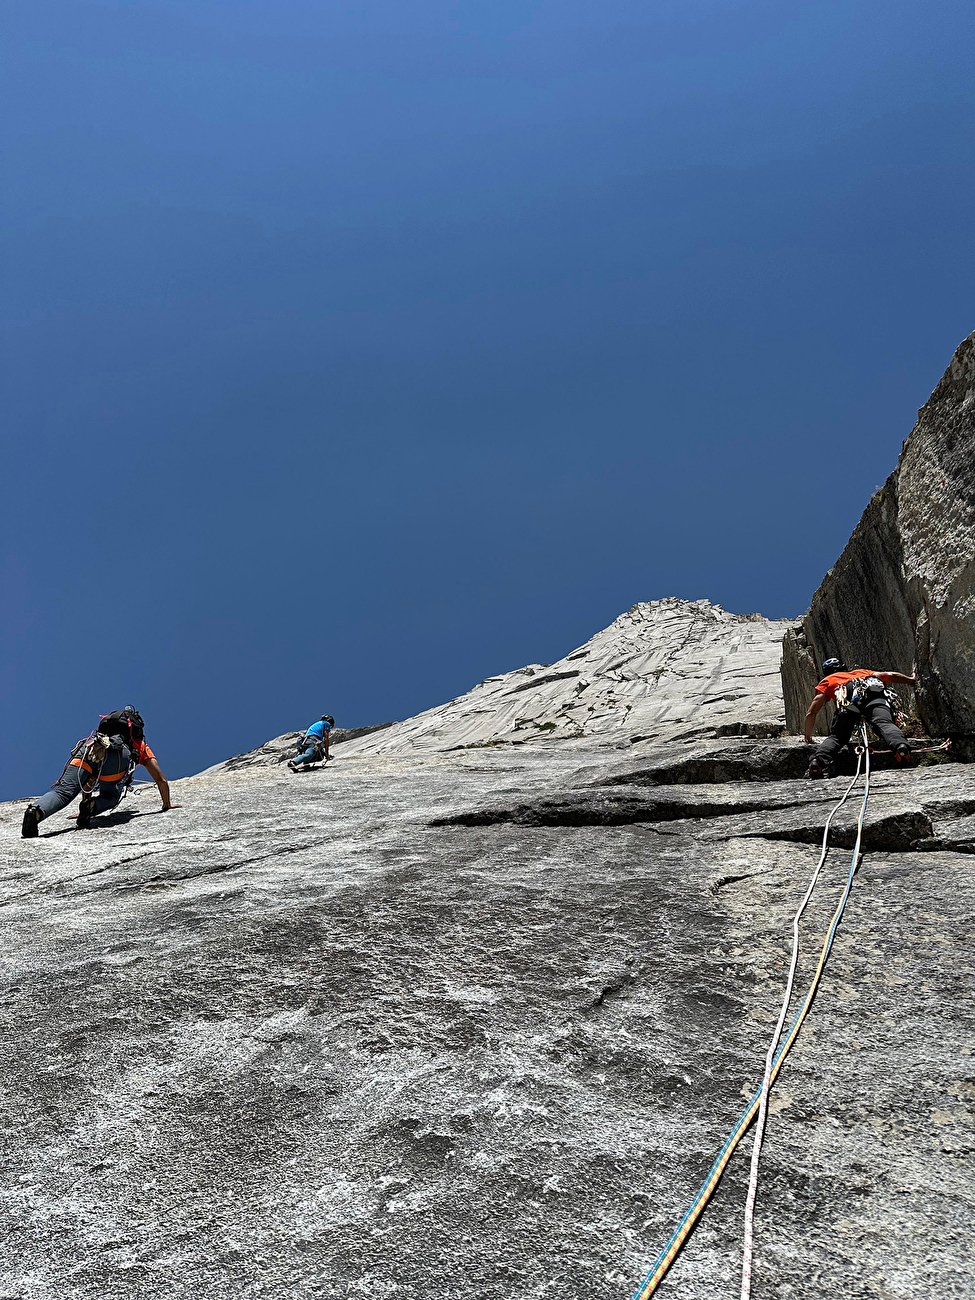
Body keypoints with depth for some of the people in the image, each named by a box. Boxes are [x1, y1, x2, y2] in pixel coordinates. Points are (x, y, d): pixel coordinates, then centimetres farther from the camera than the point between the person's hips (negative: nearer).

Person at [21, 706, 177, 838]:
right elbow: (161, 780, 42)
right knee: (110, 798, 18)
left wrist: (86, 799, 66)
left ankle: (36, 811, -40)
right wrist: (167, 804, 56)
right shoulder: (142, 746, 41)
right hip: (121, 753, -2)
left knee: (63, 791, -11)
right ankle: (92, 806, -14)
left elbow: (89, 780, 55)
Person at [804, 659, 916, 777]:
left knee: (836, 736, -1)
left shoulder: (827, 680, 38)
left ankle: (819, 761, -27)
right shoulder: (861, 672, 47)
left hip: (848, 697, -2)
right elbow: (890, 675, 42)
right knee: (884, 723, -20)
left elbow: (811, 713, 31)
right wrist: (911, 681, 61)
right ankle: (901, 746, -51)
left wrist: (808, 736, 44)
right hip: (875, 694, 2)